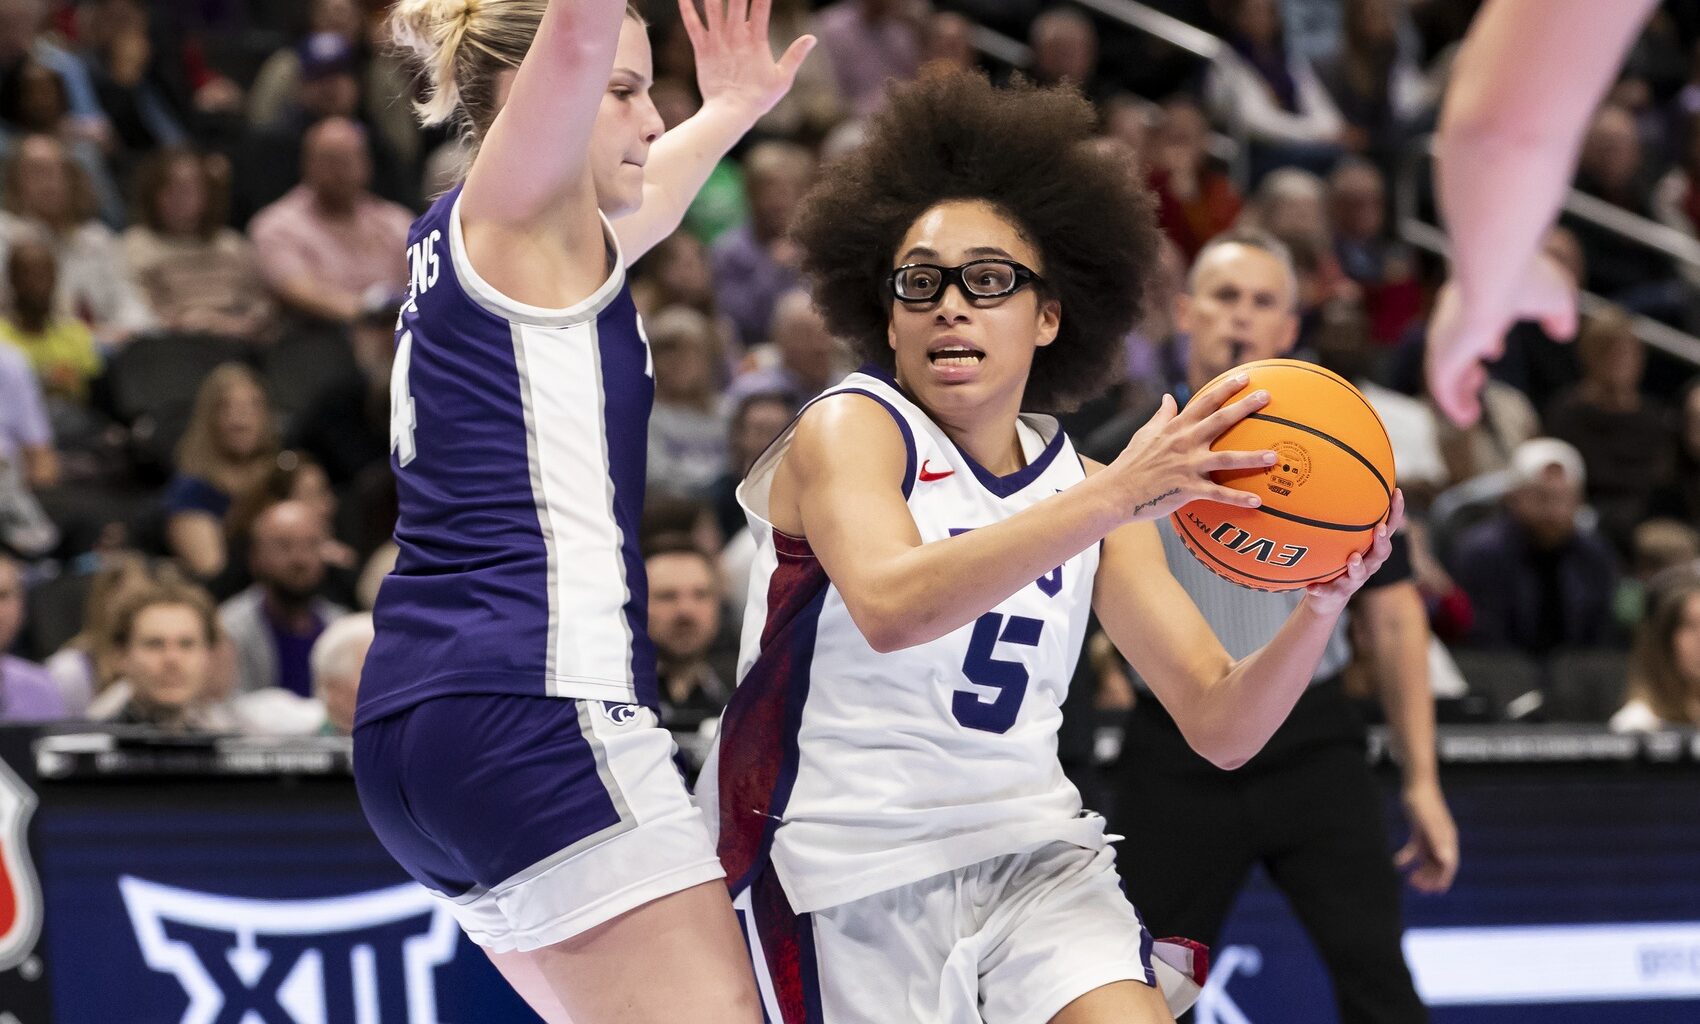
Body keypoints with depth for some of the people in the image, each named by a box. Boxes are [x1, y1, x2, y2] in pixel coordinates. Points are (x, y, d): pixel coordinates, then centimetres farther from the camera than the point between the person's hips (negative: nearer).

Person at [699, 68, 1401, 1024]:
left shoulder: (1083, 486, 9)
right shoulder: (848, 429, -8)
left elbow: (1221, 724, 7)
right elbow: (889, 606, -30)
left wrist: (1320, 607, -13)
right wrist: (1113, 497, -37)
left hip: (1031, 854, 4)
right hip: (855, 873, -4)